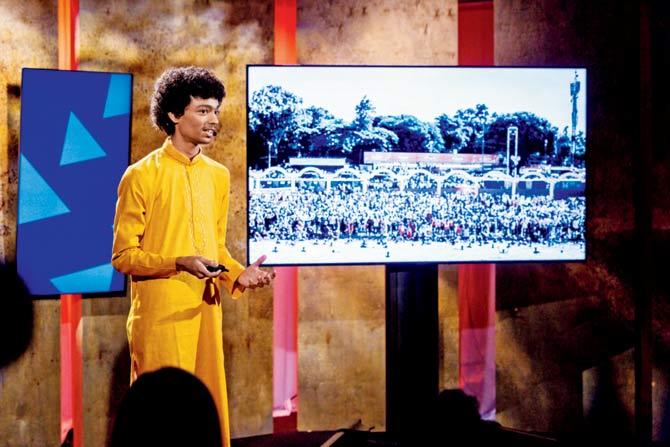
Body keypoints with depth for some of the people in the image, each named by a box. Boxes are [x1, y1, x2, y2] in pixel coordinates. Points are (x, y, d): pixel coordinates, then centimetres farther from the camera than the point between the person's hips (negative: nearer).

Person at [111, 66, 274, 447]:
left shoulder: (218, 175, 12)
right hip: (161, 314, -6)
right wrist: (179, 264, -21)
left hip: (206, 311, 6)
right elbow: (124, 256, -7)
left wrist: (237, 274, 1)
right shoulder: (143, 175, -7)